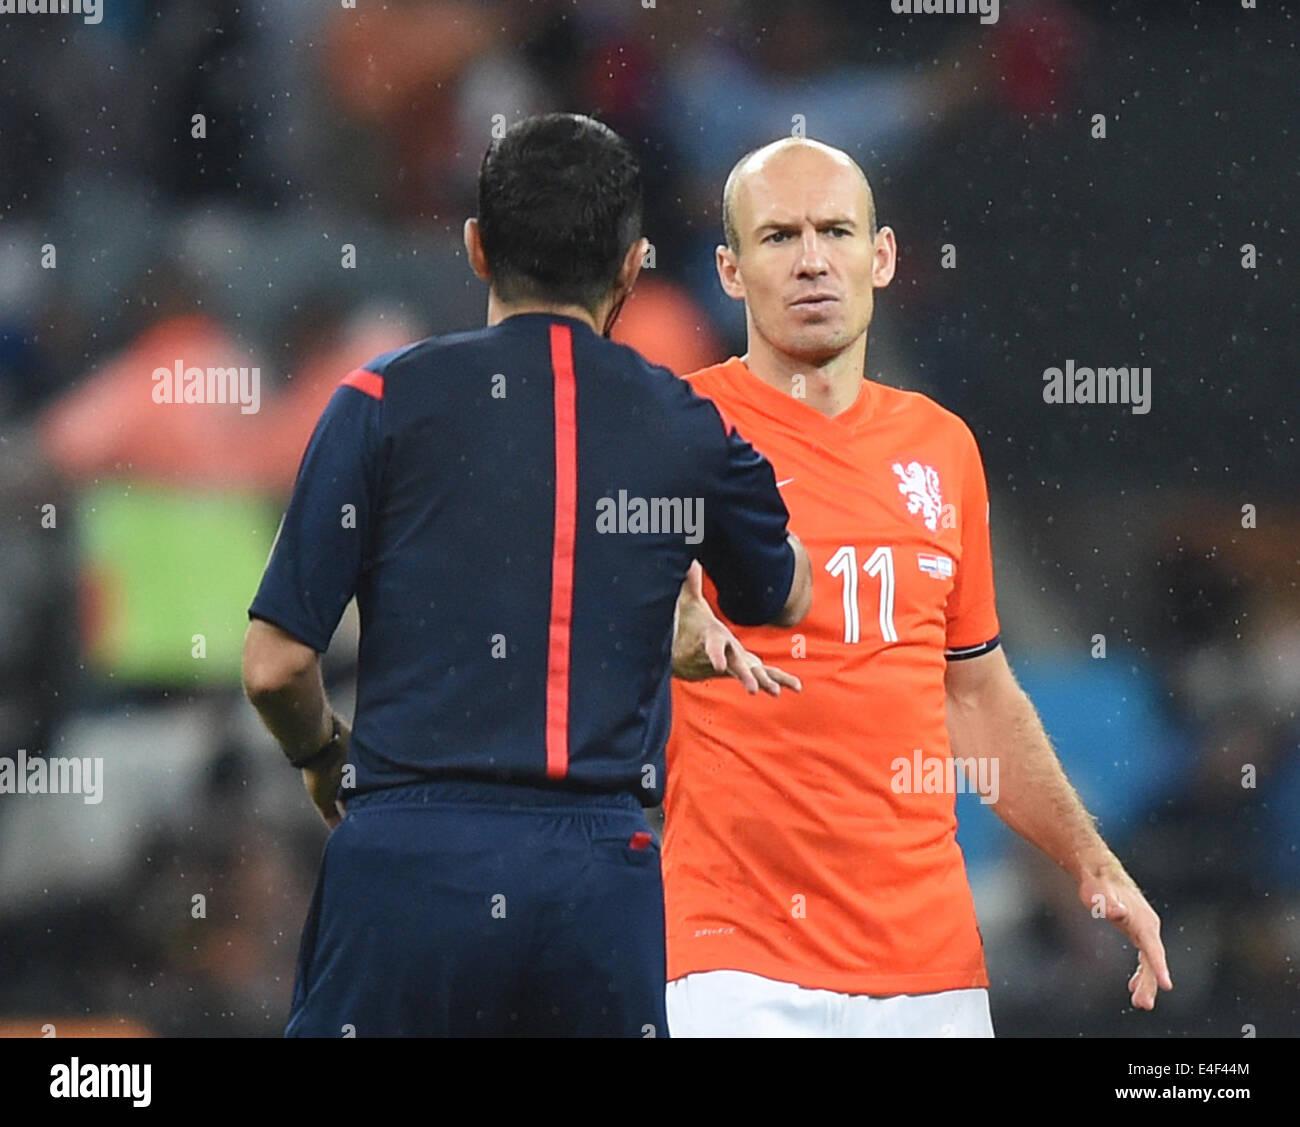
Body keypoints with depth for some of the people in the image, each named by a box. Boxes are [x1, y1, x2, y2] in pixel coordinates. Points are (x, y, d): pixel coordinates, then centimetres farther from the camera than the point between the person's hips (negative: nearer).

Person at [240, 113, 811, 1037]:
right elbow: (785, 596, 31)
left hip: (409, 860, -2)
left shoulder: (385, 403, 2)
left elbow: (277, 665, 1)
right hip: (602, 873, 2)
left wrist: (324, 759, 22)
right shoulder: (690, 429, 10)